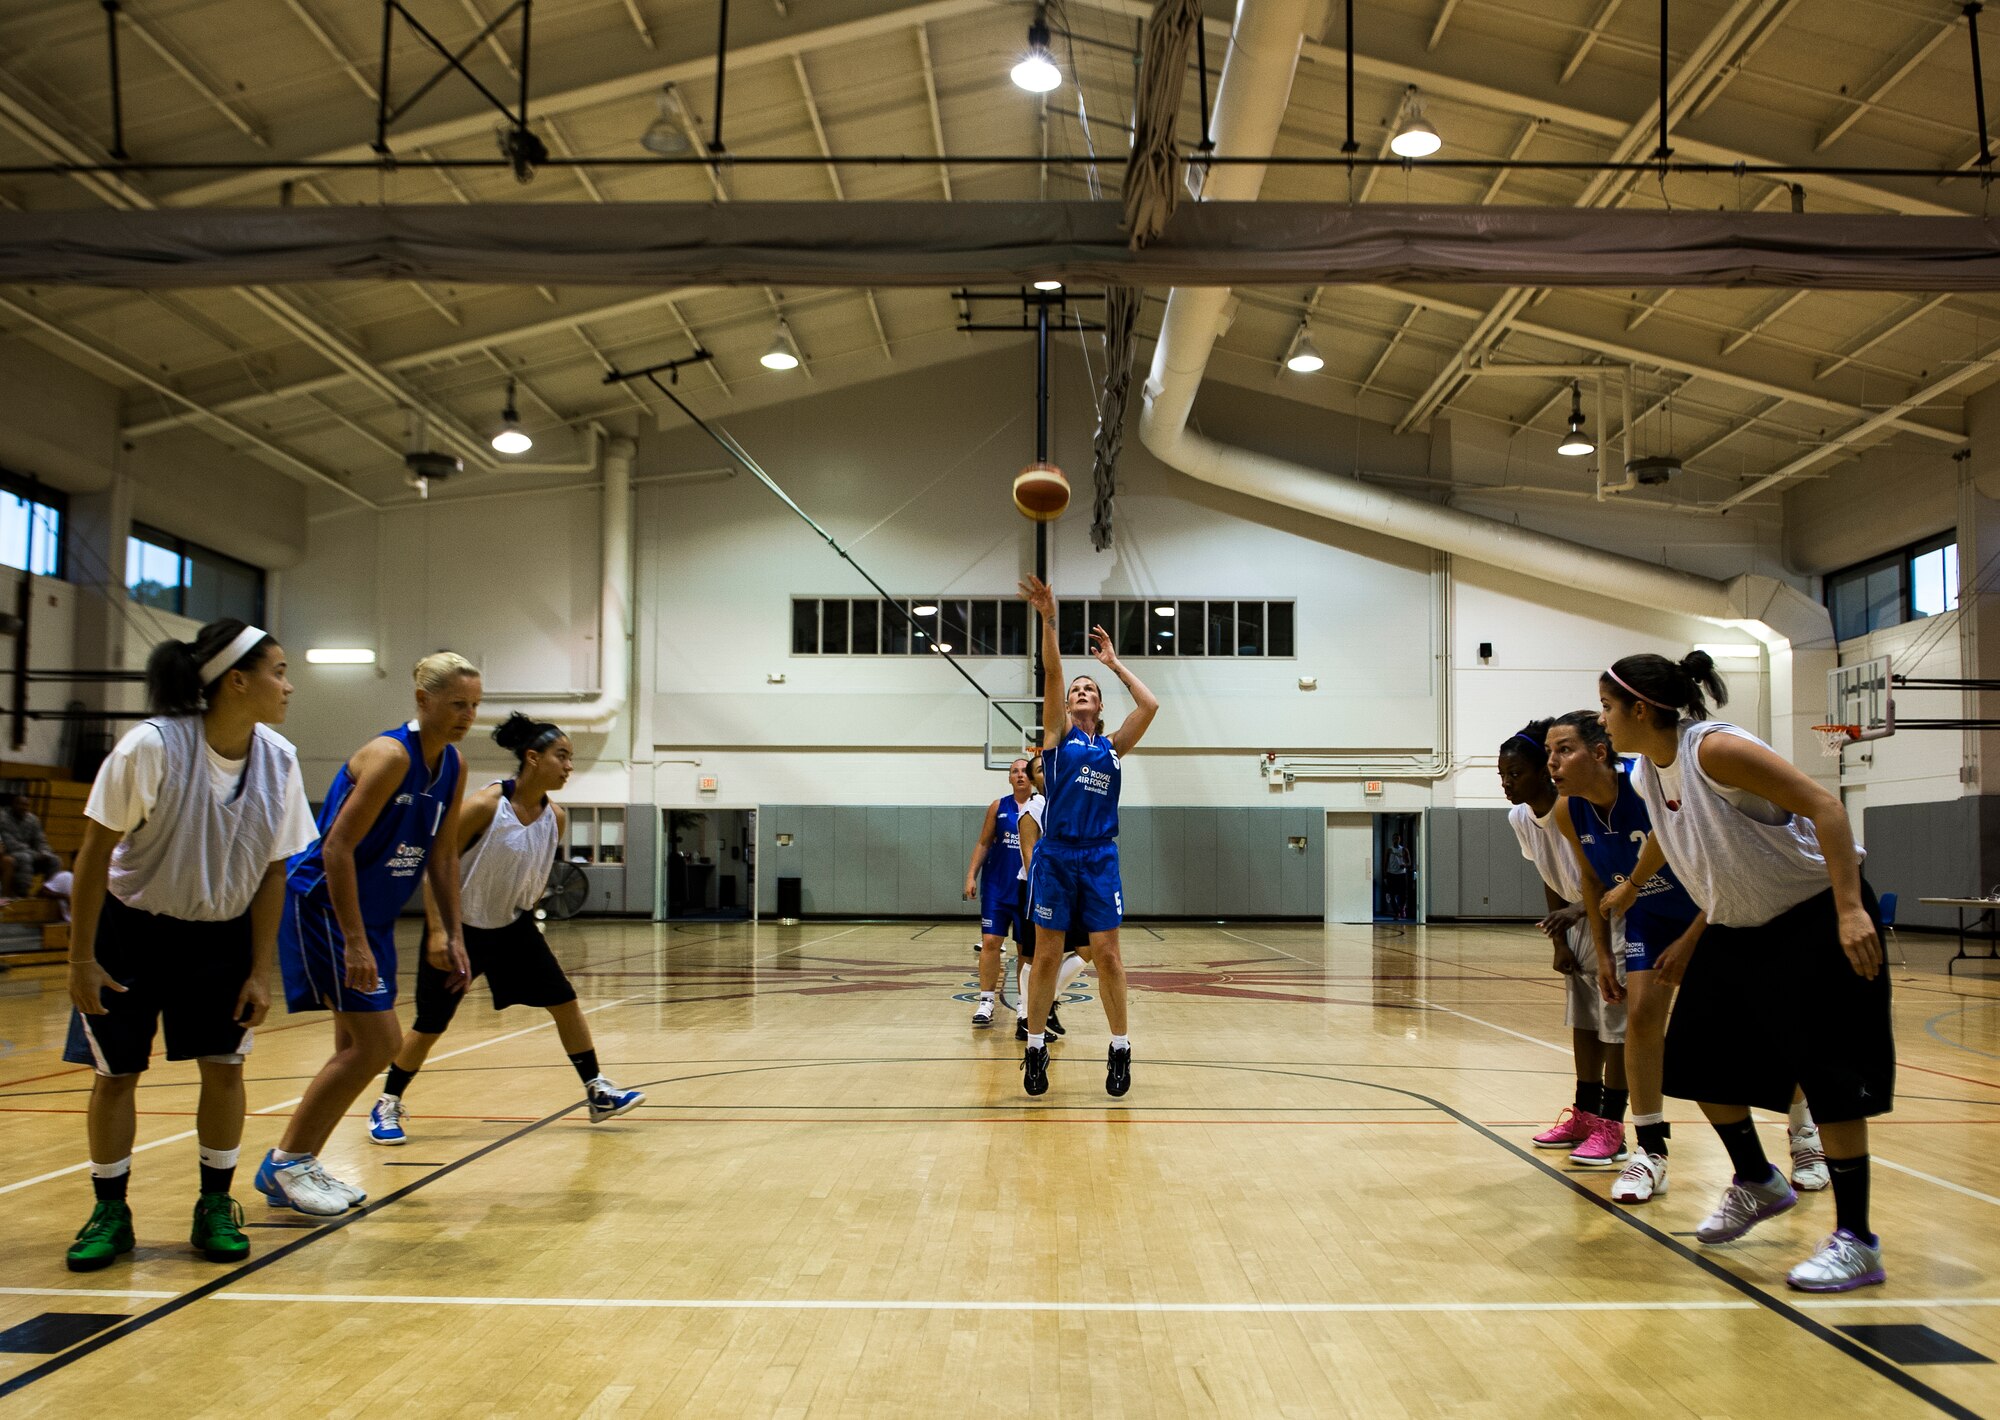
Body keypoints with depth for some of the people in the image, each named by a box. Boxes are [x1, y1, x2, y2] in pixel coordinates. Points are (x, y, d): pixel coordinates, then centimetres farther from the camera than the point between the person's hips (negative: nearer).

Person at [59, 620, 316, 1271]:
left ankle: (215, 1208, 13)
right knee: (116, 1071, 2)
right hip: (131, 929, -3)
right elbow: (96, 851, -15)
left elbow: (272, 871, -3)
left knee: (224, 1065, -1)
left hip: (221, 936, 3)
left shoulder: (279, 760, -11)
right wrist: (82, 958, -13)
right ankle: (110, 1213, 19)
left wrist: (260, 971, -5)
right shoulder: (151, 745, -23)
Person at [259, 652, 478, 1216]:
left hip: (372, 912, 9)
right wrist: (354, 942, -26)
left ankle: (298, 1164, 24)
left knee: (360, 1047, 12)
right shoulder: (389, 755, -21)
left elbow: (443, 856, 12)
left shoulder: (452, 766, 4)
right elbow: (337, 847, -23)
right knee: (379, 1042, -10)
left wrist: (453, 936, 7)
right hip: (323, 905, -9)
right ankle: (283, 1164, 3)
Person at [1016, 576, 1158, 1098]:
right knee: (1046, 954, 2)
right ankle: (1035, 1048, 12)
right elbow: (1051, 675, -5)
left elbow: (1150, 706, 0)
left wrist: (1115, 663, 9)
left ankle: (1120, 1049, 11)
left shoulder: (1113, 745, 12)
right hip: (1055, 855, -1)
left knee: (1107, 953, 0)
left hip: (1100, 859, 1)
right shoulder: (1059, 733, 8)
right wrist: (1049, 620, -16)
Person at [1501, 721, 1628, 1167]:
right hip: (1580, 917, 8)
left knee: (1615, 1022, -7)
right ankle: (1585, 1115, 21)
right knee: (1581, 1018, 12)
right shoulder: (1520, 818, -5)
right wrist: (1560, 942, 4)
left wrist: (1577, 911, -45)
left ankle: (1611, 1128, -1)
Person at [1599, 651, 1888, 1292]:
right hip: (1739, 927, 9)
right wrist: (1631, 887, 38)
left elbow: (1824, 805, -28)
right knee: (1699, 1060, 10)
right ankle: (1756, 1183, 30)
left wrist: (1850, 909, -34)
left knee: (1831, 1075, -9)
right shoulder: (1648, 772, 0)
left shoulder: (1715, 748, -25)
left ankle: (1855, 1243, 0)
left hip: (1817, 918, -9)